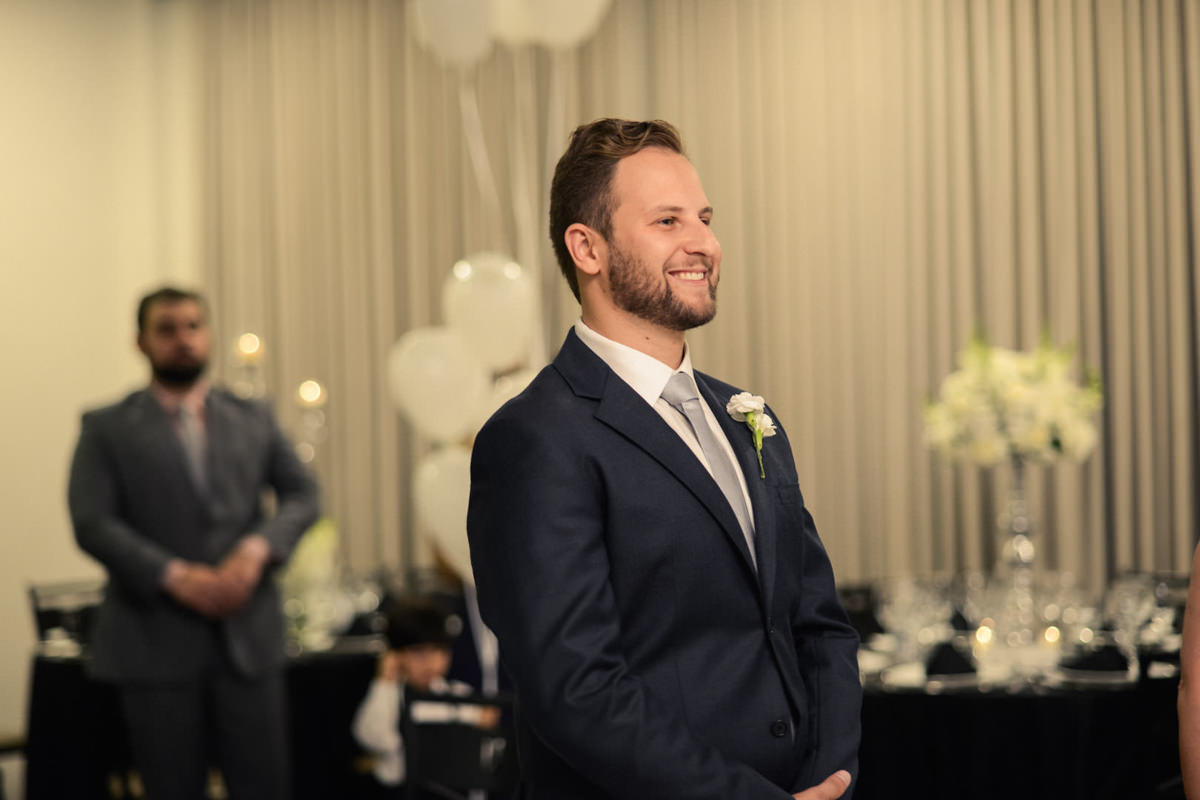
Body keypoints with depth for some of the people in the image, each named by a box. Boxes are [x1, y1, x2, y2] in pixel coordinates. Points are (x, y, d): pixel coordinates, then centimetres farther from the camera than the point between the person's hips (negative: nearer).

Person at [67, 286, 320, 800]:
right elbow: (91, 523, -5)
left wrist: (258, 548, -11)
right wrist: (176, 576, -16)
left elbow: (302, 495, 9)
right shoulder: (107, 430, 5)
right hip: (157, 638, -2)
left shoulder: (253, 420, 14)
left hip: (247, 635, 2)